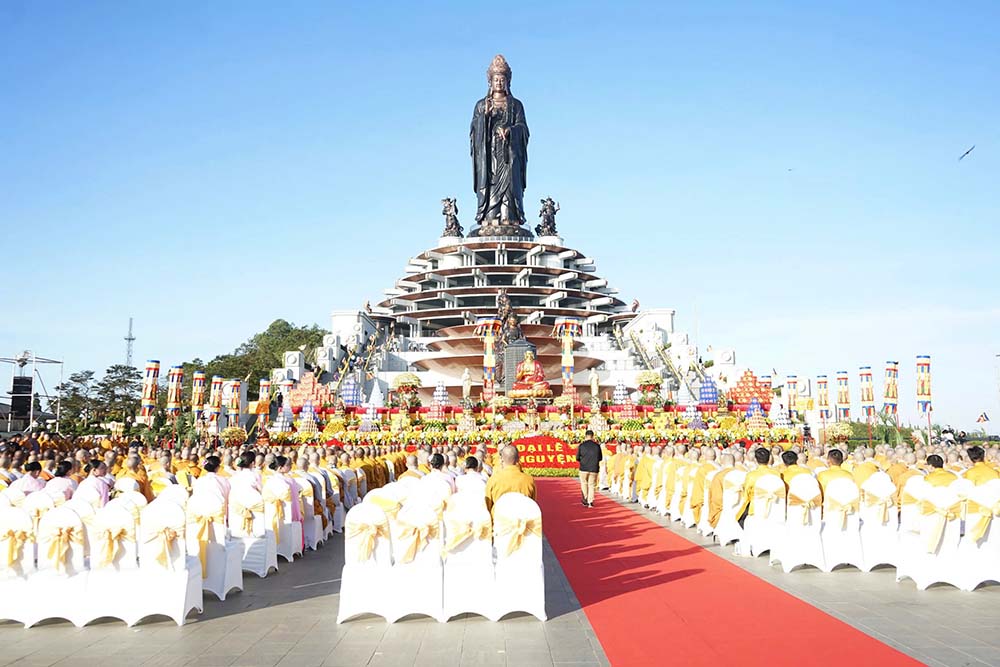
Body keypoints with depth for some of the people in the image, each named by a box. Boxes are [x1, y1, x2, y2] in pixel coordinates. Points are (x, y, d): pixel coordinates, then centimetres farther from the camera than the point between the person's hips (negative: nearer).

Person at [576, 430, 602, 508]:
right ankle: (590, 502, 7)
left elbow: (577, 458, -3)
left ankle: (585, 500, 10)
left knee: (584, 484, 17)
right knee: (592, 485, 9)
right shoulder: (597, 446, -5)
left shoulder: (581, 445, -7)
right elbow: (600, 458, 4)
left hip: (584, 469, 0)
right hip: (594, 469, 1)